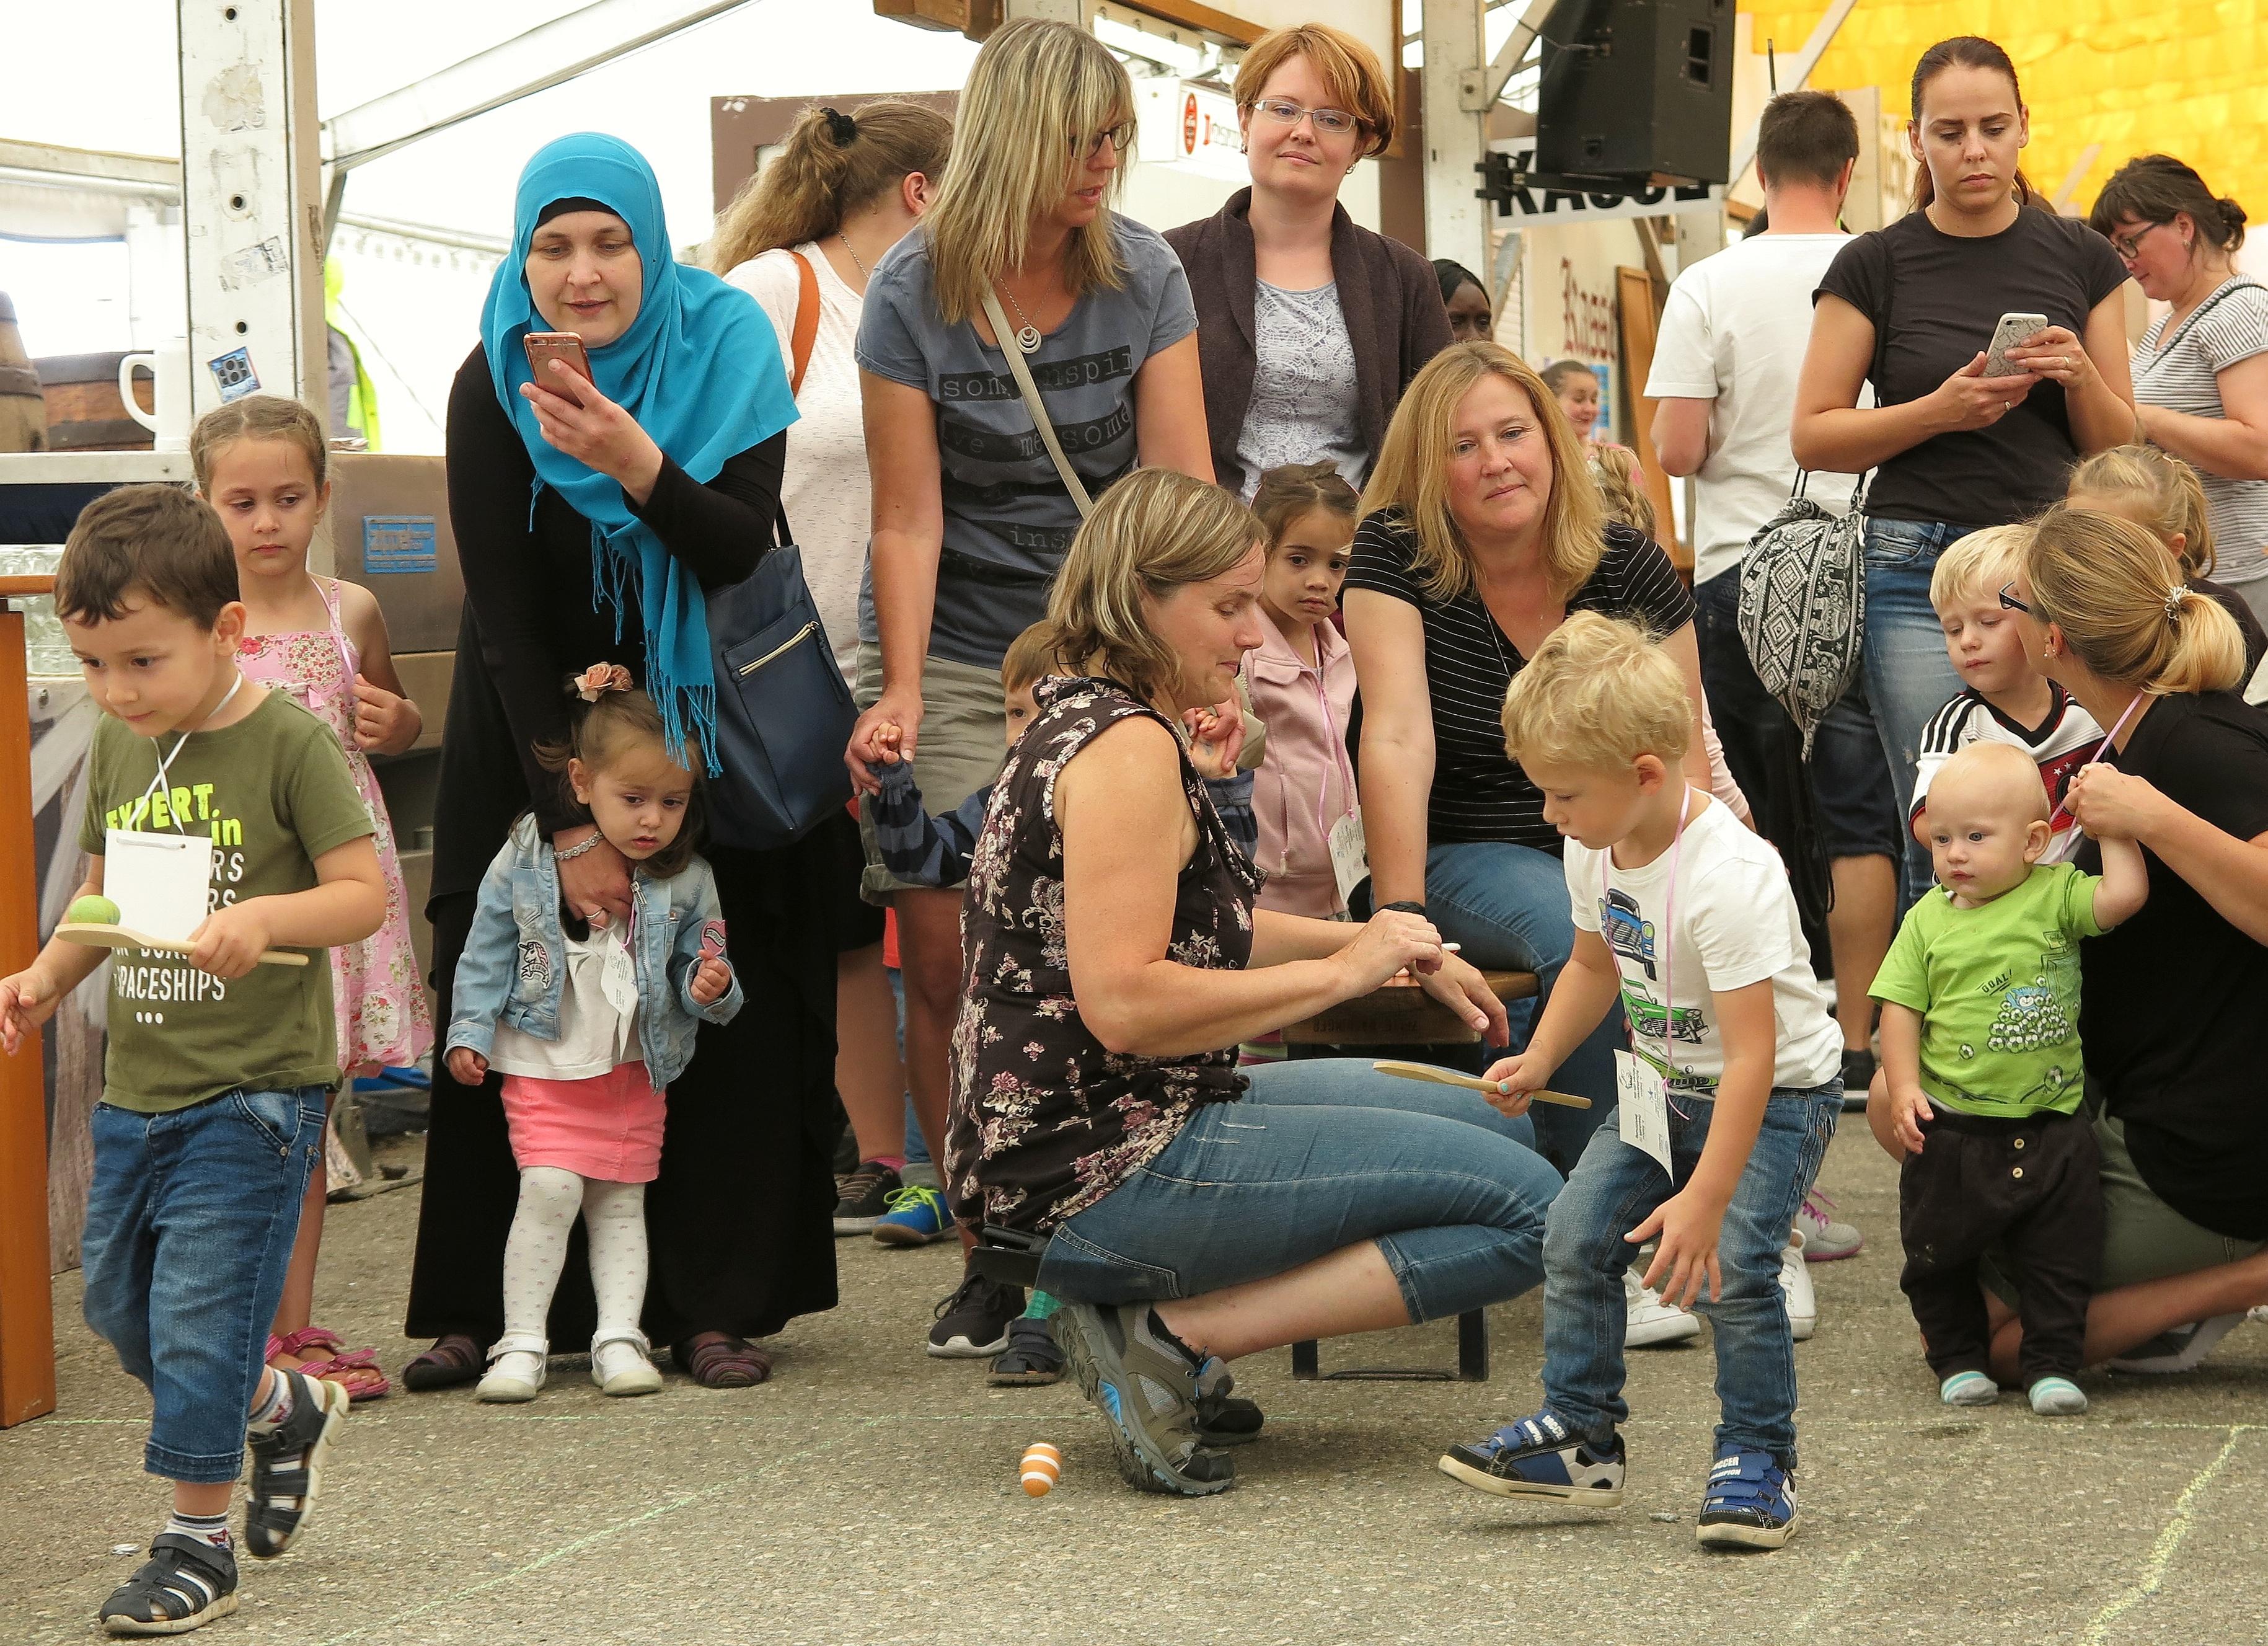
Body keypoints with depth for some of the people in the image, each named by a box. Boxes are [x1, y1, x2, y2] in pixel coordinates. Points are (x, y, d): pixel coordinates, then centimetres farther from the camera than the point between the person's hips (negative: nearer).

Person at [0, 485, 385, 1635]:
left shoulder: (288, 743, -13)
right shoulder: (116, 746, 6)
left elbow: (363, 894, -13)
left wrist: (265, 917, -30)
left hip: (253, 1089, -7)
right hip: (137, 1086, 7)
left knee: (199, 1314, -6)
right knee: (119, 1305, 15)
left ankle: (198, 1542, 8)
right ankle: (286, 1412, 38)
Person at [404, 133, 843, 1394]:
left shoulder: (725, 350, -15)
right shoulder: (493, 387, -16)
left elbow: (739, 554, -21)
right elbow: (505, 617, -16)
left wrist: (639, 467, -41)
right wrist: (572, 824, -21)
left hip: (710, 708, 0)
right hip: (545, 711, 0)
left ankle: (719, 1303, -2)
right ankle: (491, 1304, 1)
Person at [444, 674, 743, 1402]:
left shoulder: (686, 880, -4)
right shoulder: (527, 859, -7)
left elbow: (697, 965, 5)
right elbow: (488, 951, 2)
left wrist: (709, 988, -17)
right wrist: (470, 1032, -2)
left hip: (637, 1065, 2)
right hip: (543, 1064, -2)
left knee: (620, 1201, 6)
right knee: (551, 1188, -13)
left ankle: (618, 1338, 10)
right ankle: (521, 1342, -6)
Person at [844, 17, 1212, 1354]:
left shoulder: (1144, 276, -1)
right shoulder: (915, 296, -6)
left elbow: (1182, 485, -4)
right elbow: (910, 519, -5)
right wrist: (900, 692, -14)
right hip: (958, 657, -1)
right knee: (947, 965, -4)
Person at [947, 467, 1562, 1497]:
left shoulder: (1082, 721, 16)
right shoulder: (1128, 749, -16)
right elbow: (1124, 1005, -27)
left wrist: (1386, 946, 17)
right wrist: (1343, 972, -18)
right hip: (1110, 1170, -11)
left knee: (1489, 1127, 24)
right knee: (1526, 1208, -13)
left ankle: (1168, 1329, 9)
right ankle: (1170, 1337, -12)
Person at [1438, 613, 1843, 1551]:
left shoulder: (1728, 878, -33)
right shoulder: (1597, 850, -6)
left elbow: (1751, 1055, -35)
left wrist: (1704, 1201, -37)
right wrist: (1539, 1061, 4)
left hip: (1777, 1093, -8)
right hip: (1664, 1087, 8)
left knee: (1732, 1266, -22)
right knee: (1576, 1235, -1)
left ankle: (1758, 1458, -3)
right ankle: (1581, 1436, 13)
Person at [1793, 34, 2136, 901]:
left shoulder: (2081, 258, 9)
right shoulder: (1875, 266, 3)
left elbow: (2120, 447, 12)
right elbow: (1813, 435, 2)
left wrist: (2080, 379, -9)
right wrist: (1939, 411, -12)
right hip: (1921, 573, -2)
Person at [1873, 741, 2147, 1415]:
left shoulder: (2056, 895, -2)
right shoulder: (1929, 920, 0)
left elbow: (2124, 894, -18)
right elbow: (1900, 1006, 1)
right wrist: (1904, 1088, -9)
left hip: (2051, 1126, -1)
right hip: (1951, 1128, 1)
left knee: (2060, 1257, 4)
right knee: (1941, 1256, 9)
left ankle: (2051, 1364, 17)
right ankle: (1960, 1359, 25)